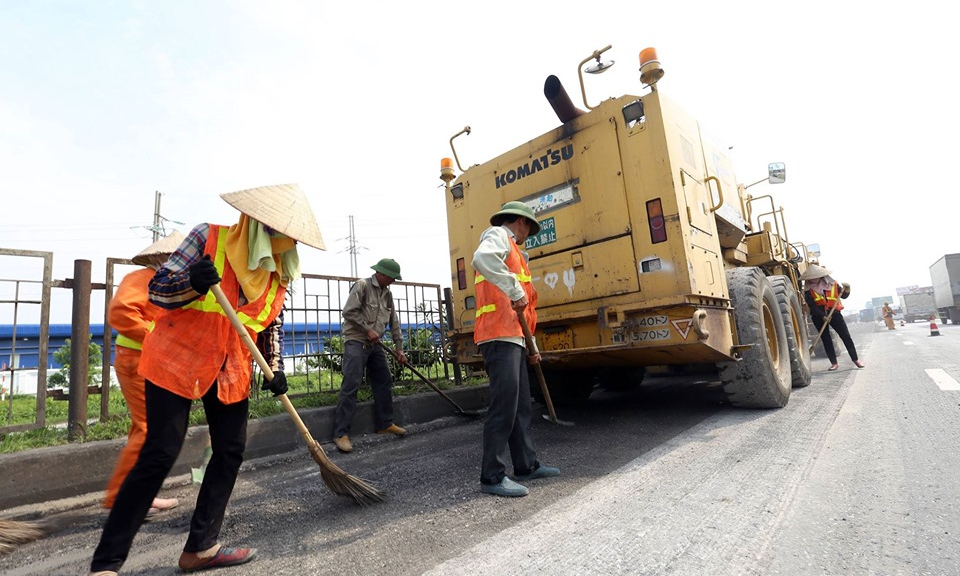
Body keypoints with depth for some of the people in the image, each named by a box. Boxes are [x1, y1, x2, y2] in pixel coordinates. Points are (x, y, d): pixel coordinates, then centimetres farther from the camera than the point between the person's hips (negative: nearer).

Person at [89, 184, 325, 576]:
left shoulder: (279, 273, 2)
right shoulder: (208, 238, -12)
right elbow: (157, 290, -9)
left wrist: (276, 368, 0)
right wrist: (192, 283, -30)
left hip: (231, 371, 6)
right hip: (178, 360, -5)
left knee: (231, 451, 6)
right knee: (159, 455, -5)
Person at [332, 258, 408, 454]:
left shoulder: (387, 294, 12)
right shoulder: (362, 285, -10)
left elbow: (394, 322, 14)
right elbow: (348, 311, -17)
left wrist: (399, 348, 11)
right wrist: (368, 329, -16)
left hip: (375, 344, 8)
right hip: (356, 342, -8)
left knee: (384, 382, 9)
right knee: (351, 385, -13)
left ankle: (384, 424, 22)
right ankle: (341, 433, -9)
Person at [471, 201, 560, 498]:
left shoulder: (512, 251, 30)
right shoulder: (498, 235, 1)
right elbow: (482, 258, -27)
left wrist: (529, 346, 25)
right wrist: (515, 290, -27)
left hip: (513, 339, 10)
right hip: (499, 336, -10)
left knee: (521, 406, 14)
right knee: (504, 405, -10)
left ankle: (526, 466, 25)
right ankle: (492, 477, -3)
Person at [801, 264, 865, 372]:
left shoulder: (832, 283, -1)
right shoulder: (808, 289, -6)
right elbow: (812, 306, -11)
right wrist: (823, 316, -21)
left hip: (834, 313, 0)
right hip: (819, 316, 0)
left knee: (846, 336, 2)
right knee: (826, 340, 4)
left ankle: (856, 359, 15)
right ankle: (834, 363, 12)